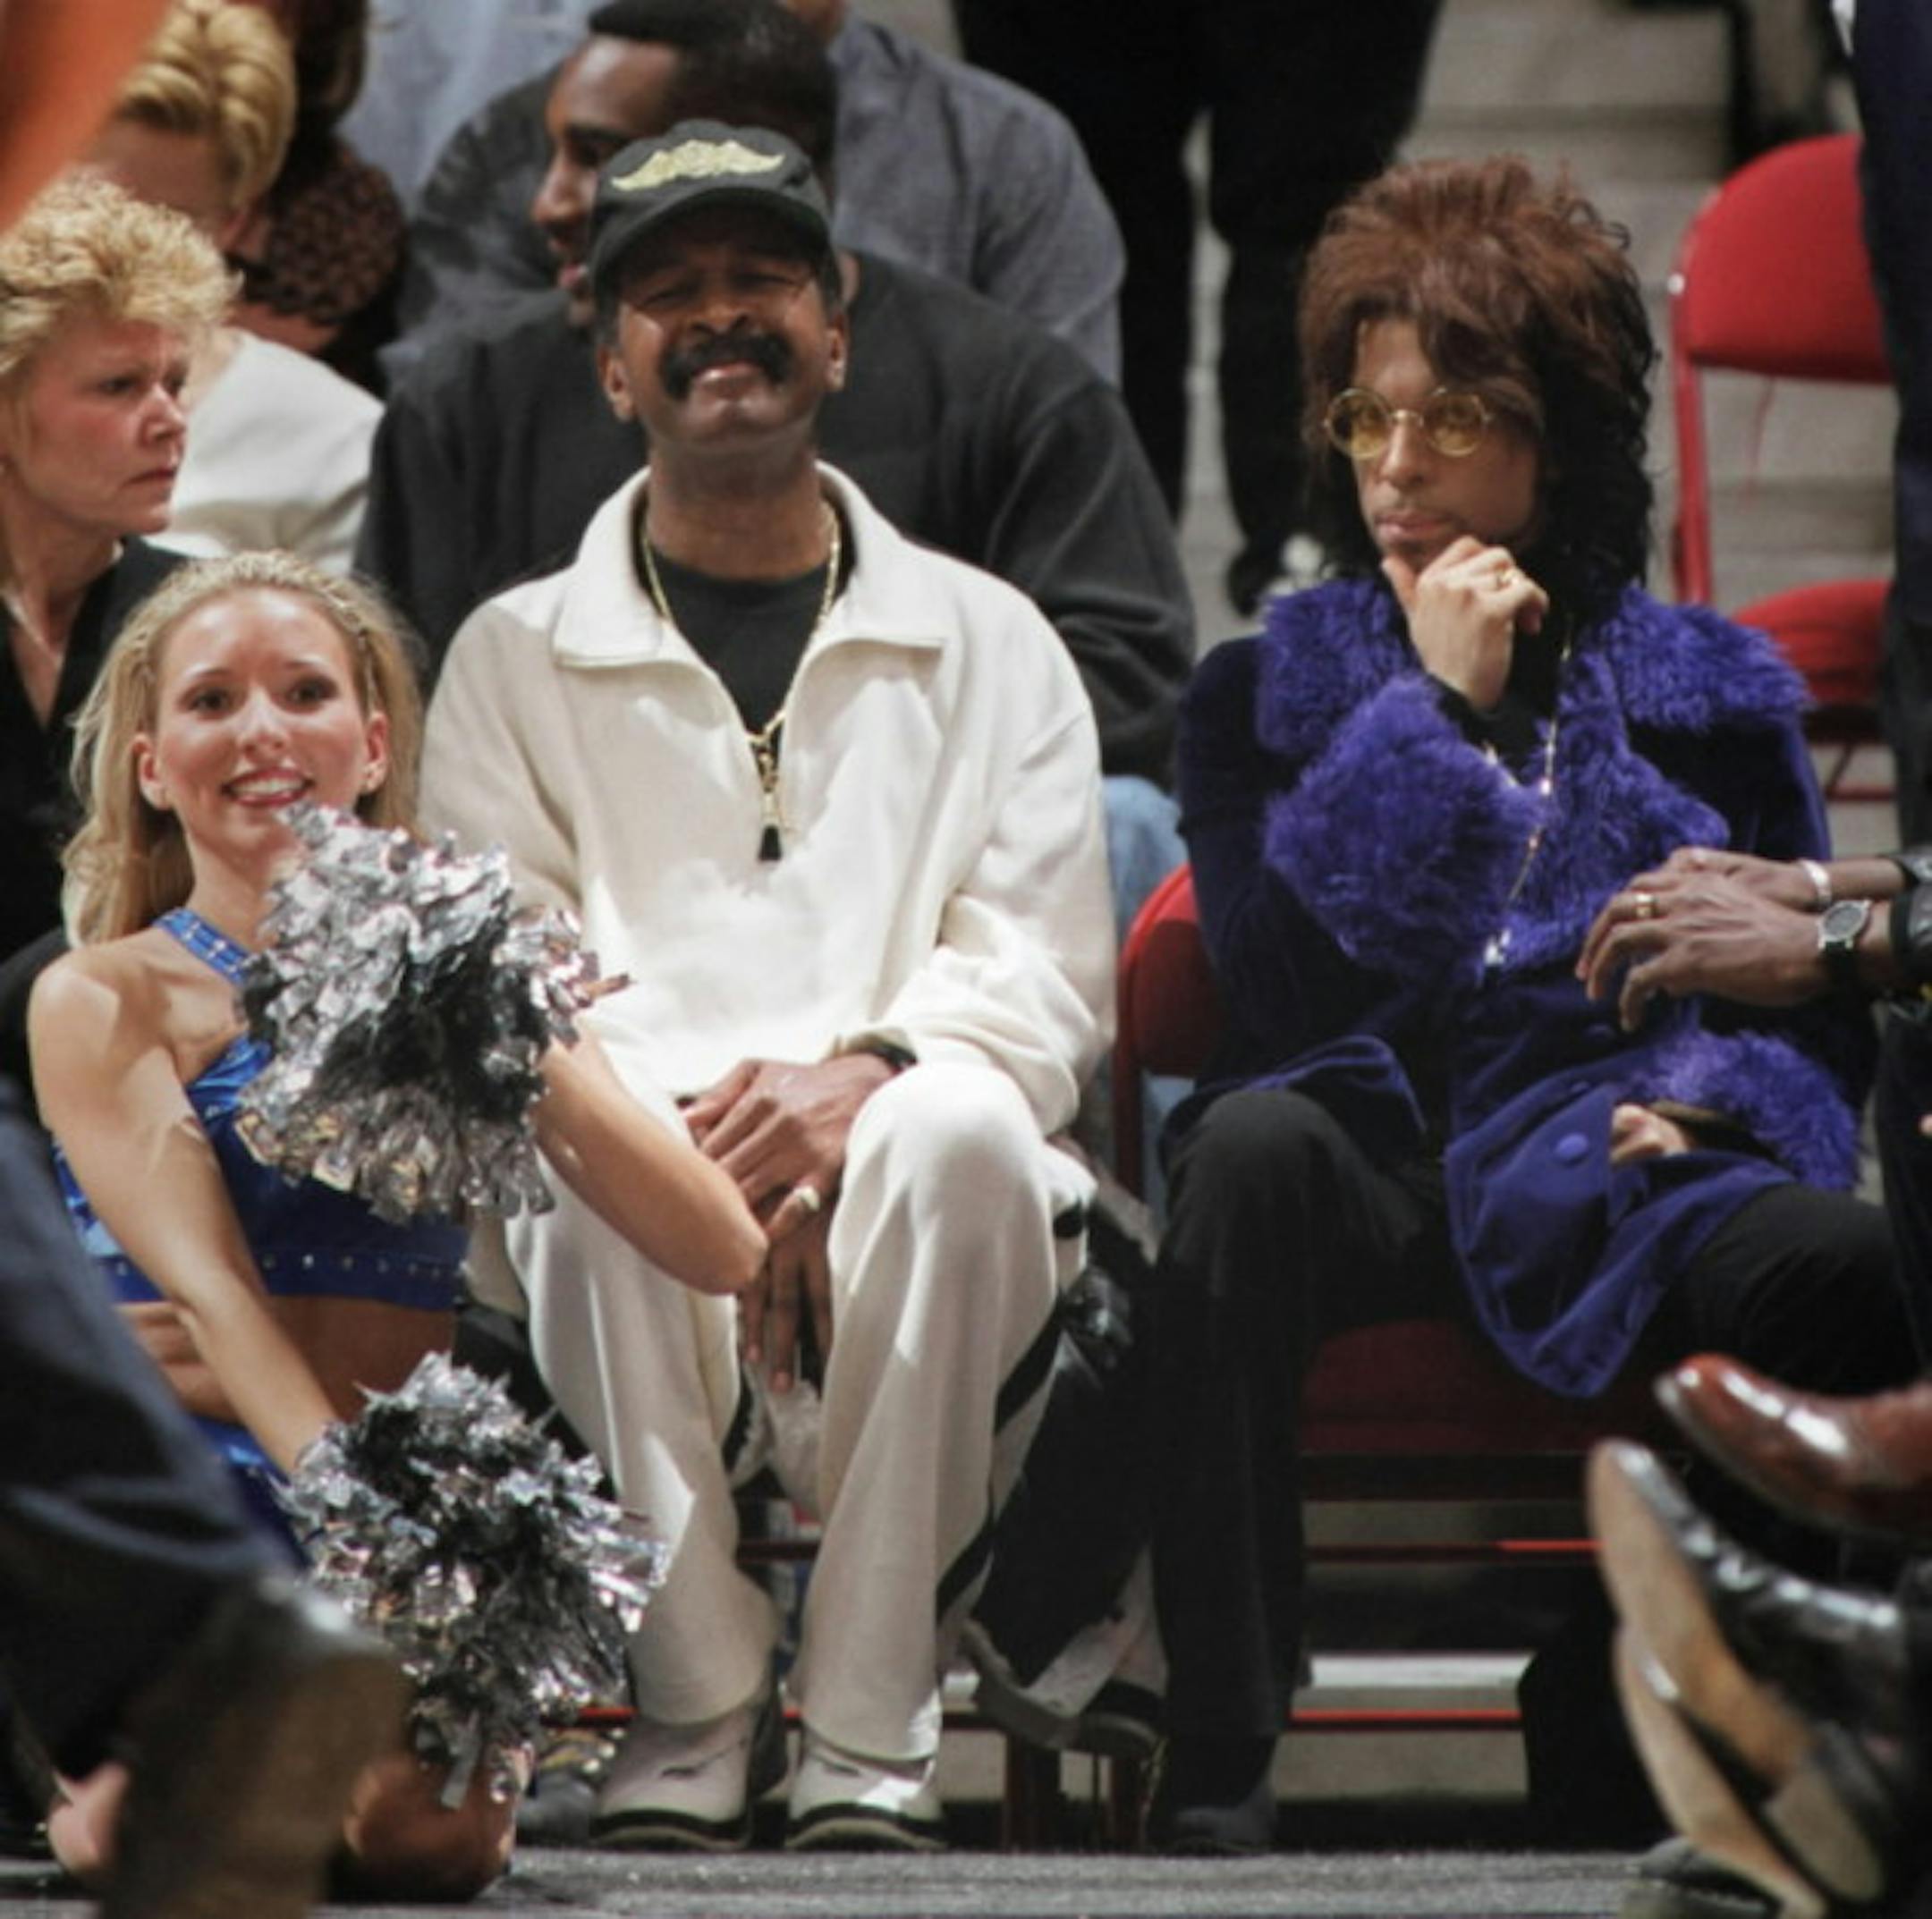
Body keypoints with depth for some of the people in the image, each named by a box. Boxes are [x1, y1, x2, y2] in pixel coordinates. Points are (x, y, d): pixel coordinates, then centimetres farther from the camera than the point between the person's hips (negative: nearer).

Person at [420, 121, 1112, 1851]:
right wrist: (681, 1129, -14)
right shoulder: (518, 659, 19)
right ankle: (693, 1710, -24)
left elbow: (1048, 981, 7)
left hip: (904, 1189, 0)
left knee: (958, 1131, -36)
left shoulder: (987, 647, 19)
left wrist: (865, 1073, -16)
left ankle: (869, 1733, -29)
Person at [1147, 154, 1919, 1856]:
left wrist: (1718, 1092, -5)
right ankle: (1218, 1762, -38)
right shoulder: (1272, 687, 18)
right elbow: (1284, 974, 0)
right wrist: (1434, 710, -3)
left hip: (1612, 1180, 0)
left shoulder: (1711, 691, 20)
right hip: (1381, 1165, 0)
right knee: (1248, 1146, -38)